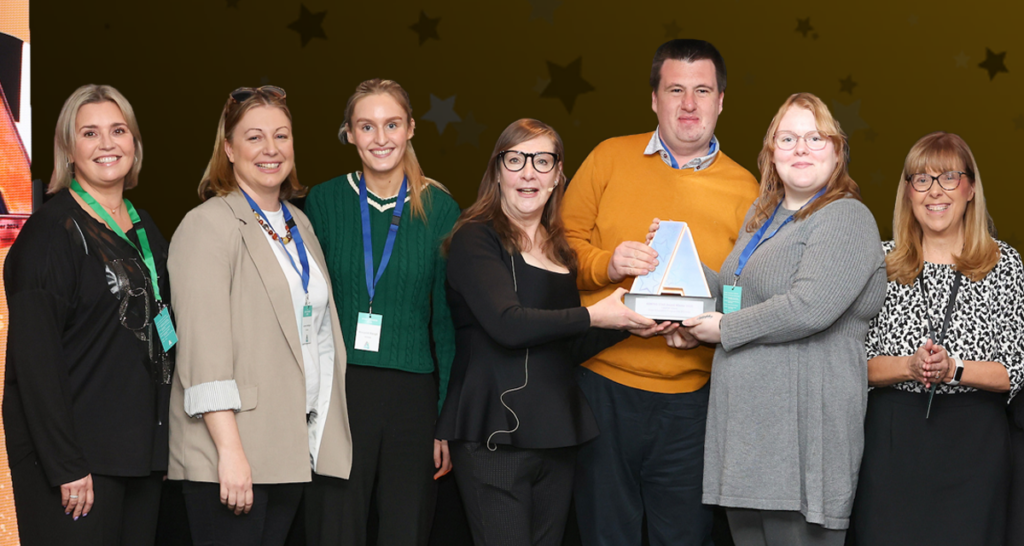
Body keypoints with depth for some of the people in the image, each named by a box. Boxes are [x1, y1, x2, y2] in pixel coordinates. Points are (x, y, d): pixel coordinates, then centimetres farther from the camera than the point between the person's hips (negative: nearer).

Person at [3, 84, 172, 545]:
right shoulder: (53, 229, -9)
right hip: (77, 458, -7)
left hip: (142, 451, 7)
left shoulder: (145, 230, 14)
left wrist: (164, 445, 12)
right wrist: (66, 466, -20)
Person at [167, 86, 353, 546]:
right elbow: (204, 348, -16)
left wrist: (323, 439, 14)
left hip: (293, 449, 7)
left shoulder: (299, 224, 17)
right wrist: (229, 450, -22)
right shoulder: (209, 224, -8)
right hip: (232, 456, -7)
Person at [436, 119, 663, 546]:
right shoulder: (476, 239, -5)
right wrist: (594, 316, -14)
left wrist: (628, 324, 4)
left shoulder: (560, 250, 16)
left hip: (556, 437, 7)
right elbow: (507, 325, -20)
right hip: (495, 438, -7)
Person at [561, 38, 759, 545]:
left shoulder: (743, 189, 4)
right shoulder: (610, 158, 4)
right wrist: (605, 264, -14)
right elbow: (564, 242, 6)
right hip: (602, 383, 0)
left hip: (690, 397, 0)